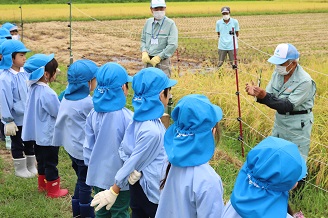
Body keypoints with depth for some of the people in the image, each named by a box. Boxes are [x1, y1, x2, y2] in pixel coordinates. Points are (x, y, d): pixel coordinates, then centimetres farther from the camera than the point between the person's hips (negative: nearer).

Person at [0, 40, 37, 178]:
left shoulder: (25, 73, -4)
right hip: (16, 119, -6)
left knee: (30, 142, 19)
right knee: (17, 145, 12)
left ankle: (31, 167, 36)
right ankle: (20, 169, 29)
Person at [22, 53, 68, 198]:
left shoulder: (33, 88, -2)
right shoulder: (47, 93, -28)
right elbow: (59, 113, -17)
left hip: (37, 134, 8)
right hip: (49, 135, -8)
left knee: (41, 160, 22)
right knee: (50, 163, 7)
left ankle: (42, 184, 38)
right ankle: (53, 190, 20)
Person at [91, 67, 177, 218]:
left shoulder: (141, 118, -3)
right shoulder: (152, 131, -31)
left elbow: (125, 149, 3)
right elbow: (133, 163, -22)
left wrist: (134, 172, -13)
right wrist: (113, 193, -12)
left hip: (139, 186, 8)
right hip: (151, 190, -8)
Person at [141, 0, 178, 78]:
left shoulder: (170, 24, -8)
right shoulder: (148, 22, 8)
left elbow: (173, 45, -16)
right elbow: (143, 39, 18)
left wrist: (159, 57, -16)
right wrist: (144, 52, 0)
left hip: (162, 60, -5)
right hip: (149, 60, 5)